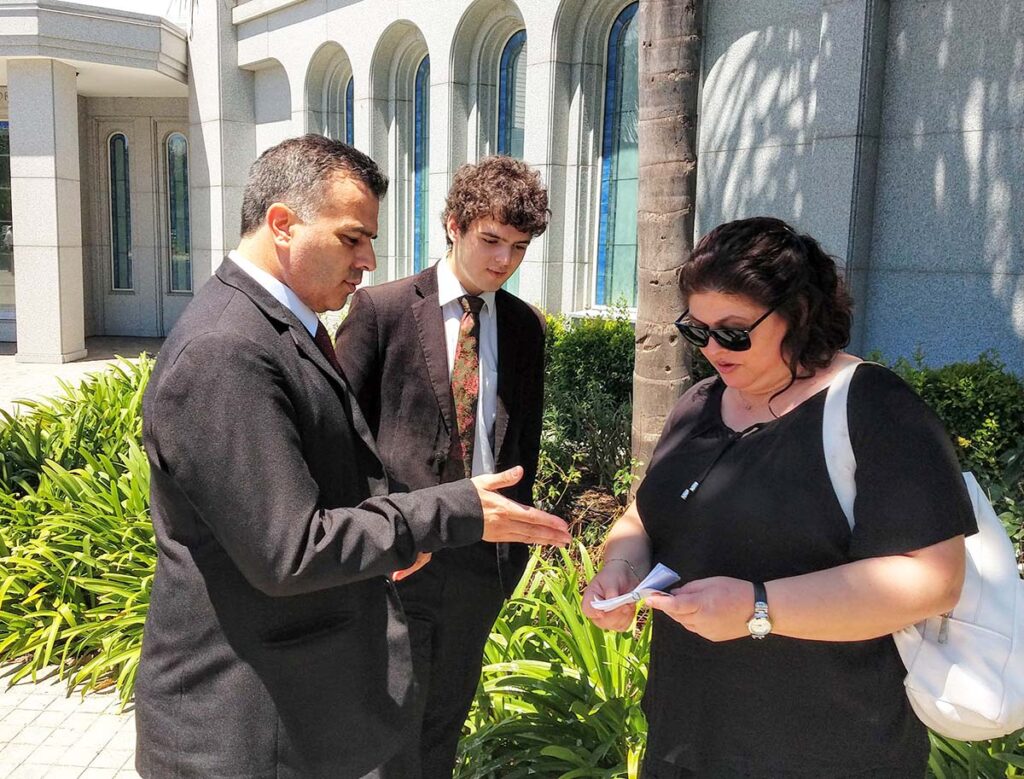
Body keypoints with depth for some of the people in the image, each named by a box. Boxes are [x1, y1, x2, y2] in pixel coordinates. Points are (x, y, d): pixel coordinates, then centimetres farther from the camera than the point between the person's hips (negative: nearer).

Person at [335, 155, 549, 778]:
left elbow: (525, 439, 11)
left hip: (484, 557, 4)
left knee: (449, 713, 20)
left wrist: (515, 539, 9)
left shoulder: (526, 326, 6)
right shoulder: (381, 309, -7)